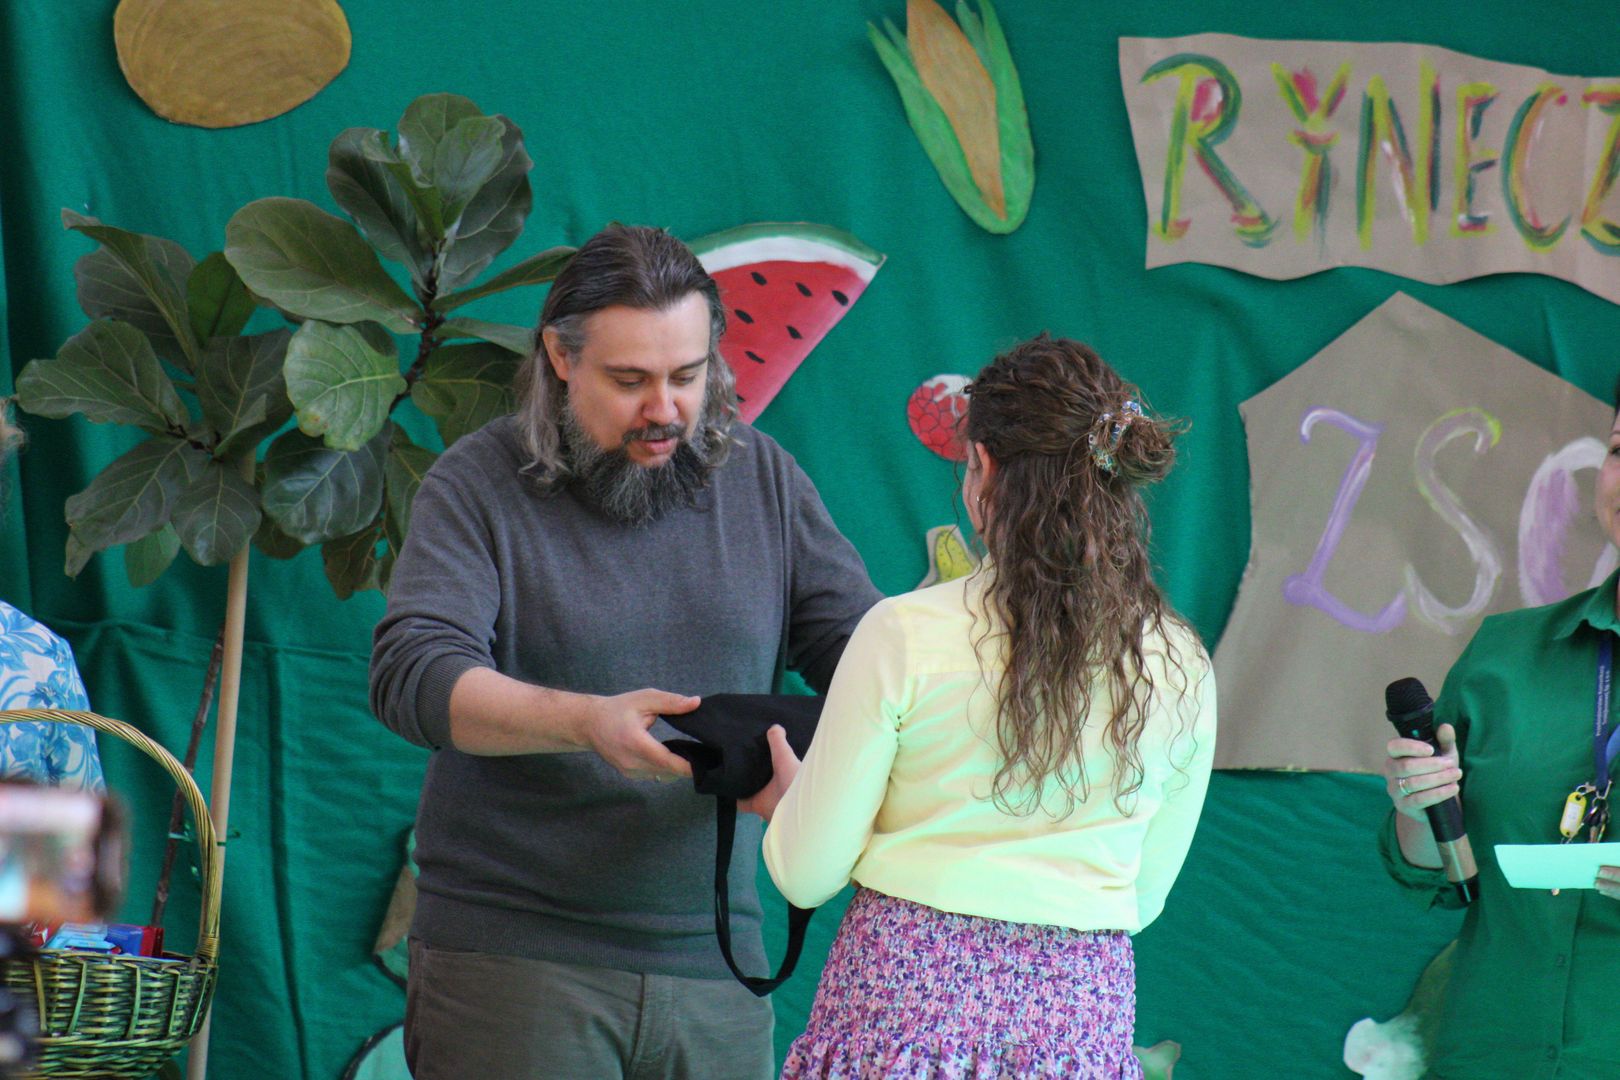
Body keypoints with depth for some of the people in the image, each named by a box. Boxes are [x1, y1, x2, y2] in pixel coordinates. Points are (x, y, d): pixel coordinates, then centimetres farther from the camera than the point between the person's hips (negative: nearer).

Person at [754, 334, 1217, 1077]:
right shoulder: (1180, 667, 1)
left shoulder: (904, 634, -8)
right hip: (1080, 1017, 3)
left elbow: (806, 874, -1)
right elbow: (1144, 896, 13)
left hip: (902, 1004, -3)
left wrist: (785, 799, 21)